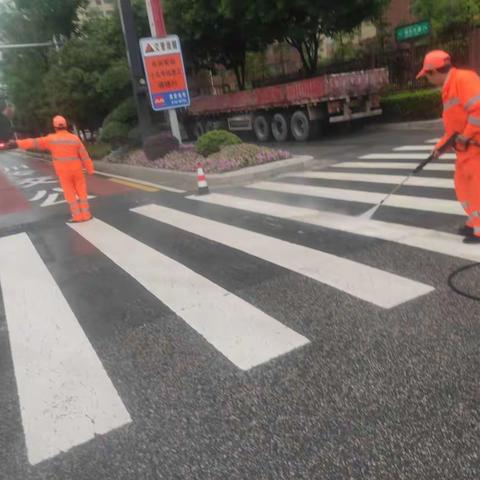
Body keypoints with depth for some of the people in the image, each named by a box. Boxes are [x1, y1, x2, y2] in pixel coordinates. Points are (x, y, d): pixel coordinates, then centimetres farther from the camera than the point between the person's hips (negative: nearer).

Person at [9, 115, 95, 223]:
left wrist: (17, 143, 1)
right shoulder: (75, 138, -7)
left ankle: (77, 216, 8)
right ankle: (86, 215, 9)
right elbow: (84, 155, -5)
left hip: (63, 172, -1)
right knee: (82, 192, 10)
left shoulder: (52, 139, -10)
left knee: (70, 194, 9)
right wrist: (91, 170, 1)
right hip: (76, 170, 1)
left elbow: (34, 143, -6)